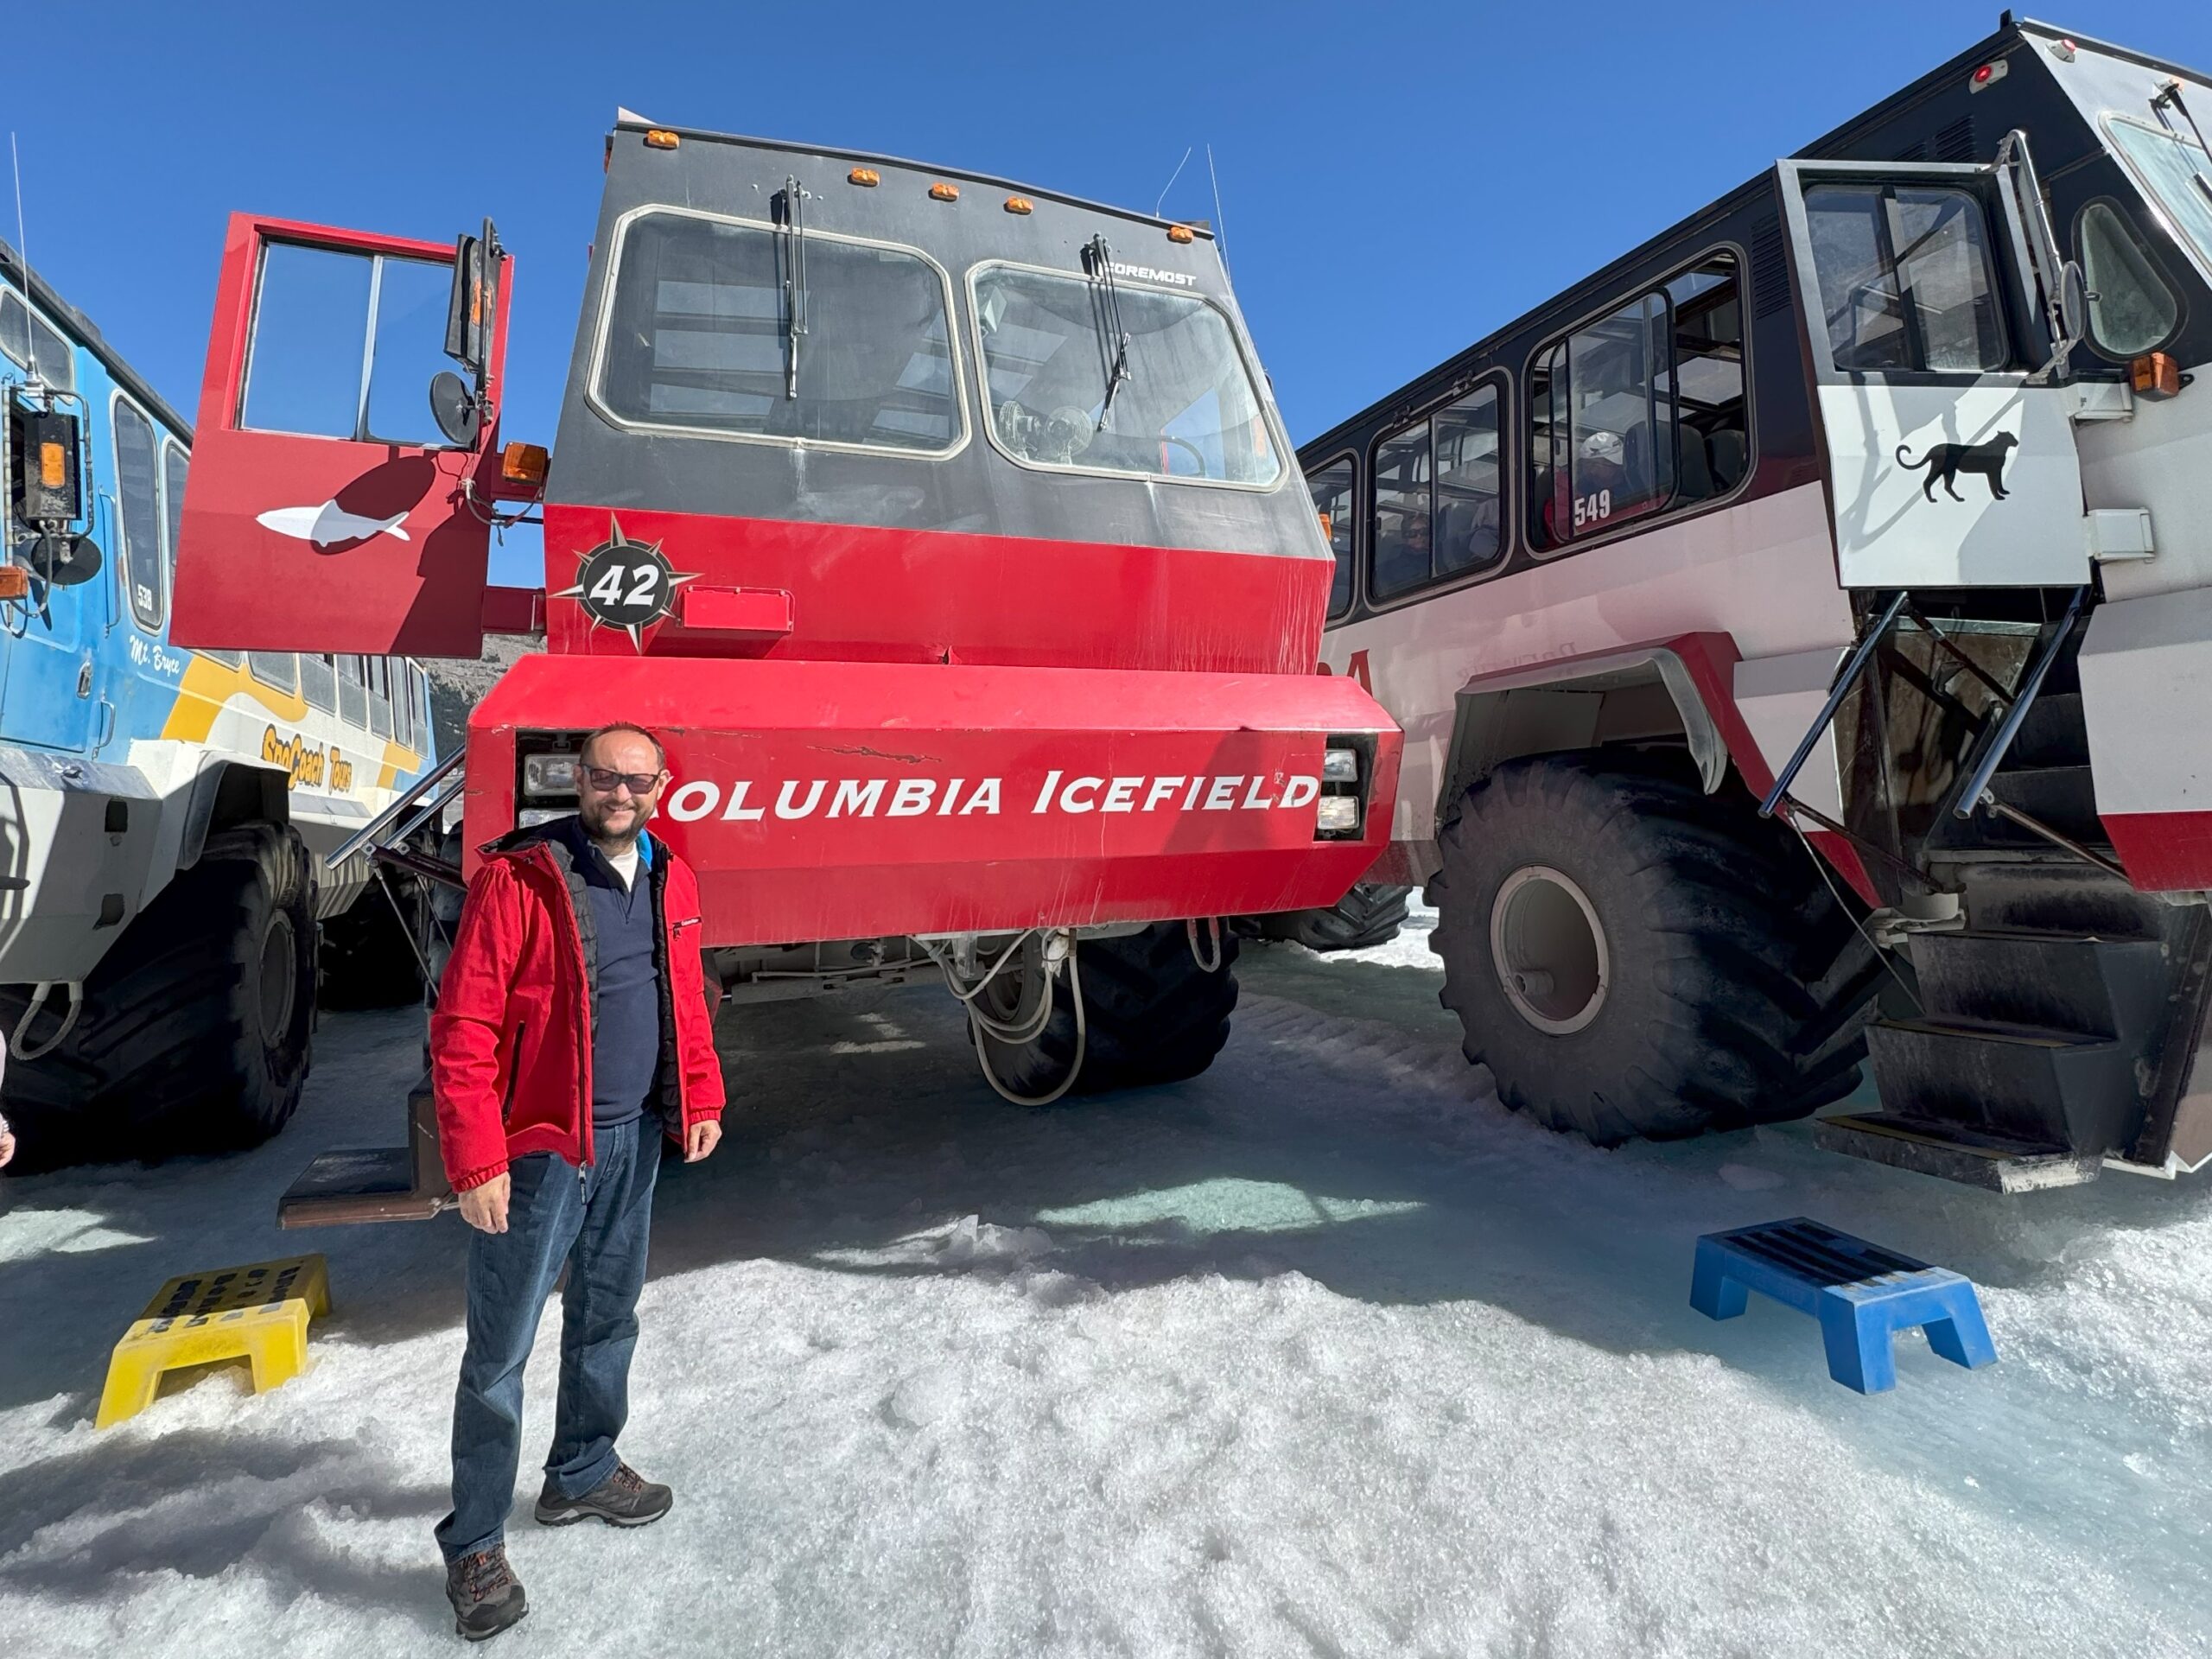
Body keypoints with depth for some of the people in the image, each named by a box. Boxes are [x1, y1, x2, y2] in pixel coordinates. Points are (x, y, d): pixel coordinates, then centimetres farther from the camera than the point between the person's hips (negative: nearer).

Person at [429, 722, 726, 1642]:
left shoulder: (669, 878, 4)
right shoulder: (518, 878, -16)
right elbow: (462, 1028, -16)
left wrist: (700, 1099, 9)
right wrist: (476, 1162, -18)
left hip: (634, 1138, 6)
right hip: (541, 1147, -6)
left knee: (608, 1318, 21)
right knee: (501, 1353, 7)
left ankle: (582, 1473, 43)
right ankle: (475, 1543, 27)